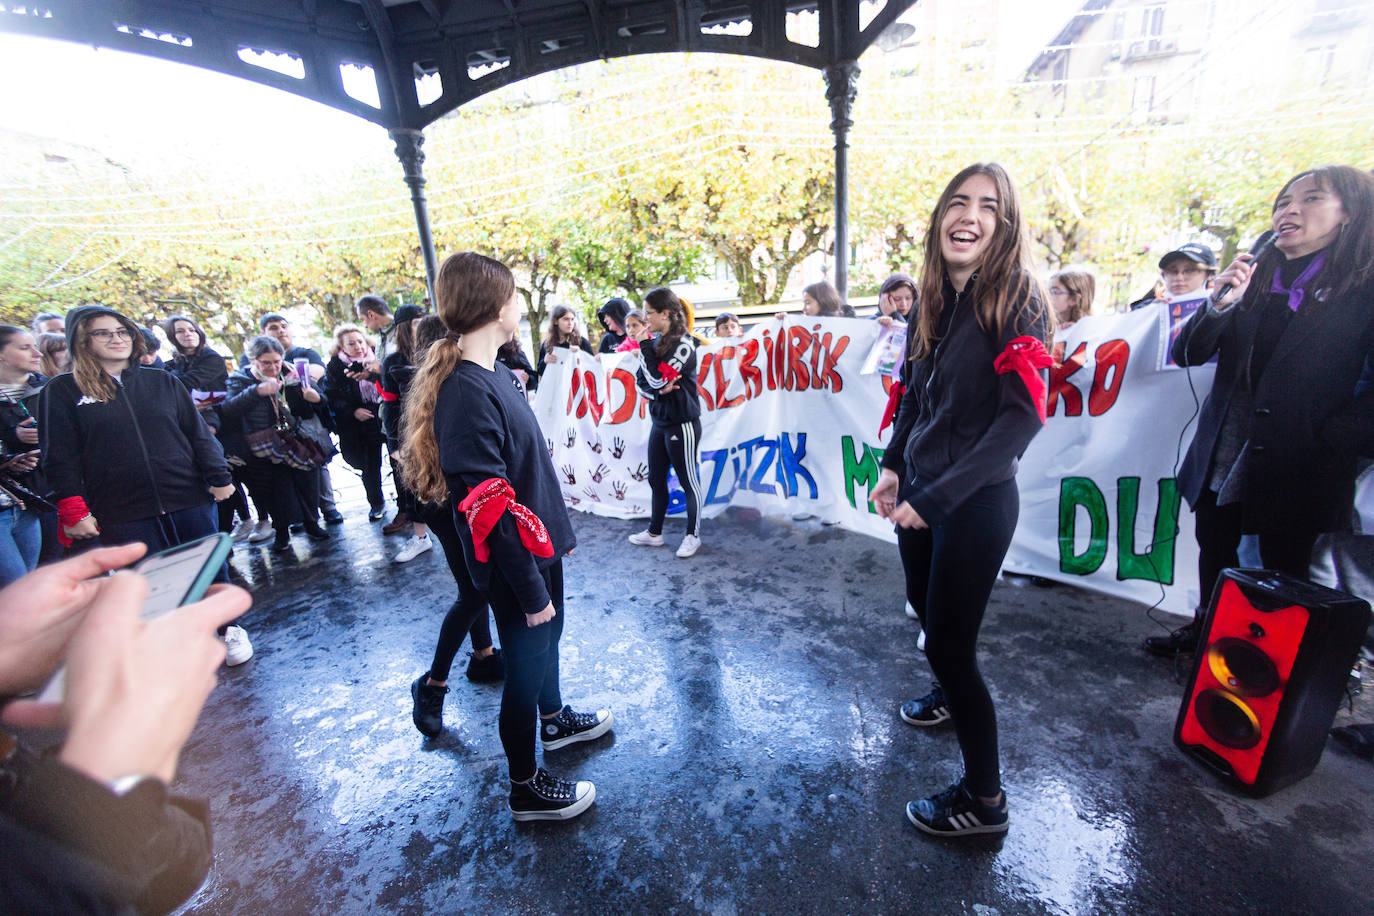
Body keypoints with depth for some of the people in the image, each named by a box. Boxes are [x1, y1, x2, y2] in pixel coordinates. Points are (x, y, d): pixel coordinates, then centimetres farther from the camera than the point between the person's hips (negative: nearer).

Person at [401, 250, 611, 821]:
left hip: (538, 544, 9)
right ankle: (525, 789, 33)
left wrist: (557, 529, 17)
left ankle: (553, 720, 53)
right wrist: (530, 590, -20)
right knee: (526, 662, 9)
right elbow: (490, 509, -27)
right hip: (512, 563, -9)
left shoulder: (495, 374, 3)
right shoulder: (466, 393, -27)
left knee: (548, 634, 26)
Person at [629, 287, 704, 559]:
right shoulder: (655, 341, 8)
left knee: (688, 482, 4)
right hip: (658, 421, 8)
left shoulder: (684, 343, -13)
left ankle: (693, 536, 19)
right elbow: (641, 380, 6)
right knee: (656, 479, 15)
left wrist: (645, 345, -12)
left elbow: (657, 377, -21)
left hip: (682, 423, -8)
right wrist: (659, 392, -14)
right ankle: (654, 532, 29)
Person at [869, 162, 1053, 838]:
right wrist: (894, 467, 5)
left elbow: (1022, 416, -20)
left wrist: (938, 496, -22)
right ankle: (951, 696, 56)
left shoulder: (1015, 304, -13)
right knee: (923, 606, 24)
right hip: (920, 491, 7)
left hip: (977, 501, -7)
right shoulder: (933, 302, 7)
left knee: (948, 642, 0)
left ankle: (984, 799, 23)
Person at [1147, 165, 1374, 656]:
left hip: (1296, 463, -4)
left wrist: (1335, 437, -12)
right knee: (1214, 550, 17)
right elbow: (1188, 353, 1)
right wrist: (1220, 303, -13)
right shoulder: (1254, 278, 6)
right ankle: (1206, 629, 37)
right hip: (1224, 452, 4)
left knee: (1284, 570, 8)